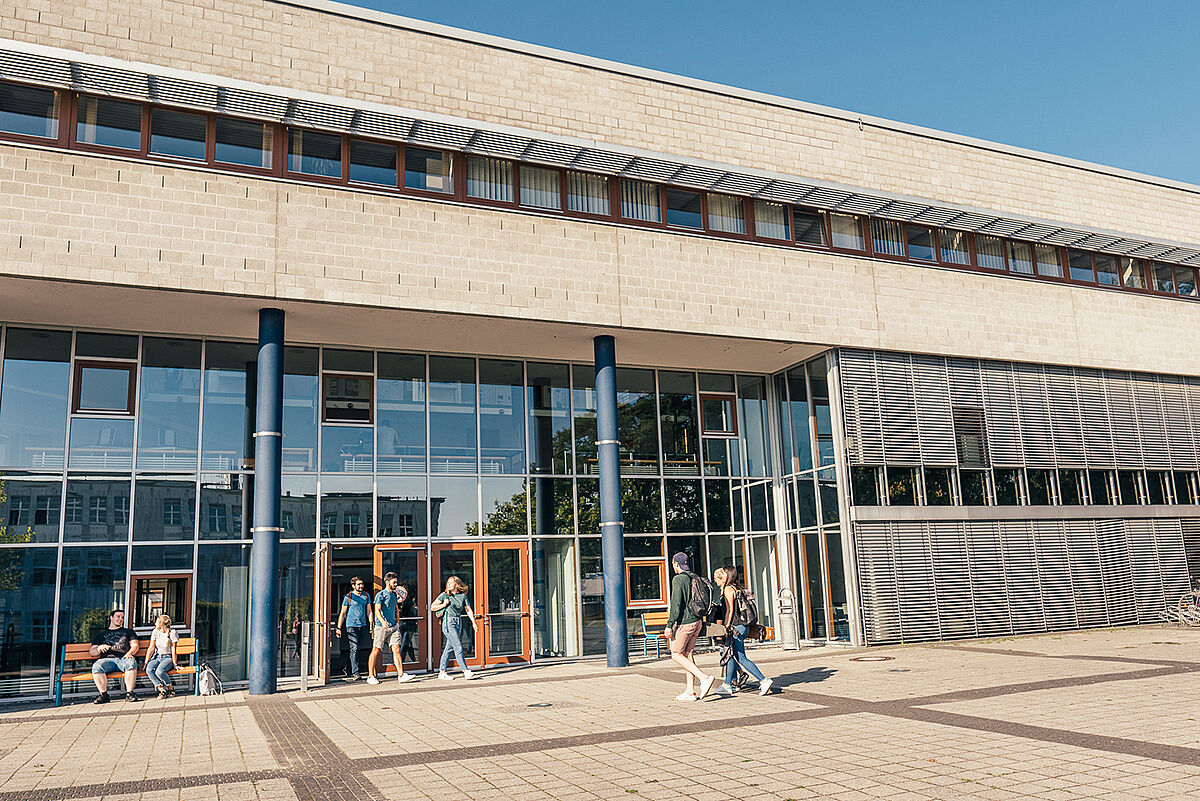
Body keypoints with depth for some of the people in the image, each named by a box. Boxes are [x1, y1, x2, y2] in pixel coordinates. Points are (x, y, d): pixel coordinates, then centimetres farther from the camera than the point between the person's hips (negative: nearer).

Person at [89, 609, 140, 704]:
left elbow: (135, 646, 15)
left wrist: (129, 653, -7)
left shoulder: (128, 631, 29)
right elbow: (91, 651, 21)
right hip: (107, 659, 1)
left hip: (123, 659, -1)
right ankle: (104, 695, -27)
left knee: (131, 663, -37)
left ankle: (129, 693, -36)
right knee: (96, 666, -35)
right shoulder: (101, 635, 30)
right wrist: (99, 648, -2)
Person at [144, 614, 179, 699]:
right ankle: (161, 689, -25)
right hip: (157, 657, 4)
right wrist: (146, 663, -4)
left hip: (168, 658, -4)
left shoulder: (172, 632, -8)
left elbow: (173, 650, -7)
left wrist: (174, 664, -8)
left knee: (159, 671, -34)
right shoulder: (155, 632, 3)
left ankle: (171, 688, -9)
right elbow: (151, 648, 2)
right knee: (149, 670, -30)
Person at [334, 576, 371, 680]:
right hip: (351, 625, -4)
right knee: (354, 648, -12)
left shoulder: (366, 596, 11)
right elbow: (342, 613, 2)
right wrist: (338, 628, -3)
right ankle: (355, 672, -15)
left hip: (362, 625, 4)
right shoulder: (348, 597, 0)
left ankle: (348, 669, 22)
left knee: (356, 648, 8)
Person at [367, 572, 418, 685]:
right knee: (376, 650, 1)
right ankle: (370, 676, 9)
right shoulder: (380, 594, -7)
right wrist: (382, 621, -32)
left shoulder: (394, 595, 17)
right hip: (381, 627, -6)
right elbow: (377, 610, -18)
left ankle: (401, 675, -7)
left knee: (396, 650, -2)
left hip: (393, 627, 6)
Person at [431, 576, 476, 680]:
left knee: (449, 647, 9)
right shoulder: (445, 595, -2)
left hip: (458, 623, 5)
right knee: (458, 647, -10)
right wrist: (443, 605, -11)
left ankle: (442, 672, 17)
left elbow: (469, 610, 10)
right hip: (448, 622, -5)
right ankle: (466, 672, -10)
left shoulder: (463, 596, 7)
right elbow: (432, 607, 3)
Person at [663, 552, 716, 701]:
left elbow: (676, 604, -18)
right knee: (687, 654, 12)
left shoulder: (678, 579, -13)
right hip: (697, 621, 8)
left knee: (676, 655, 1)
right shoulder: (695, 578, 12)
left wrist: (669, 625, -16)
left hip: (684, 623, -8)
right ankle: (690, 691, 12)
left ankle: (704, 677, -13)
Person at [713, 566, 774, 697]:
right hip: (743, 626, 10)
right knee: (732, 656, 15)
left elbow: (730, 610, -15)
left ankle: (764, 681, -14)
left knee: (741, 659, -8)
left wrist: (726, 628, -13)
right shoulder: (737, 588, 16)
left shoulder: (728, 589, -9)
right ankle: (727, 685, 21)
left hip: (735, 627, -10)